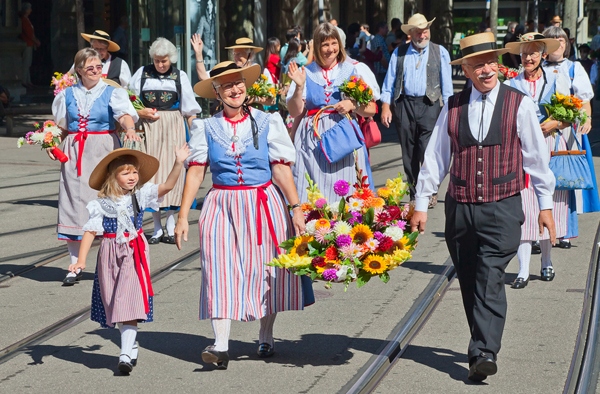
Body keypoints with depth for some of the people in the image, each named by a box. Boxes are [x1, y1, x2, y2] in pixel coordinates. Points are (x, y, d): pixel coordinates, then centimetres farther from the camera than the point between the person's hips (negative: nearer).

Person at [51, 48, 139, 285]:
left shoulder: (112, 93, 0)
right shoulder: (67, 94, 11)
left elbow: (125, 114, -18)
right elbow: (60, 125, 20)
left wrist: (129, 129, -38)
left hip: (103, 151, -3)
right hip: (74, 154, 3)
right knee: (74, 204, 1)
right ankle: (75, 265, 9)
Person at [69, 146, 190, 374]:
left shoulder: (141, 195, 2)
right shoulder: (102, 204, -2)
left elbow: (167, 186, -6)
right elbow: (90, 231, -3)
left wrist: (178, 163, -18)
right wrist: (81, 260, -10)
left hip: (135, 254, -1)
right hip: (110, 256, 1)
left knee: (130, 302, -11)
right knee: (116, 303, 9)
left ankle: (126, 354, -14)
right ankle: (131, 345, 28)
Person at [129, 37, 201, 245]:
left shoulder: (180, 76, 7)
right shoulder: (142, 73, 8)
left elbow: (189, 109, 7)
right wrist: (140, 112, -8)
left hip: (173, 129, 0)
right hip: (148, 128, 1)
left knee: (172, 171, -5)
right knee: (150, 171, -2)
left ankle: (170, 224, 2)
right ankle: (157, 227, 5)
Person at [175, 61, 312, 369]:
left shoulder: (267, 122, 3)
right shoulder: (206, 128, 5)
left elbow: (281, 169, -1)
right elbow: (195, 171, 2)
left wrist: (296, 208, -6)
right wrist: (183, 216, -2)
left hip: (264, 203, 0)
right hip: (222, 205, 0)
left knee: (265, 269, 5)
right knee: (220, 268, -10)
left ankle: (266, 337, 22)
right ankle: (221, 346, -14)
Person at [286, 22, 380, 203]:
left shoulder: (355, 70, 6)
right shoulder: (306, 73, 9)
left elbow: (371, 110, 5)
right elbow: (295, 112, 6)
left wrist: (353, 105, -13)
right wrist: (299, 86, -7)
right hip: (313, 142, 1)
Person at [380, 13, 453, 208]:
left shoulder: (440, 52, 6)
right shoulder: (399, 53, 10)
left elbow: (446, 83, 4)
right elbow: (389, 82, 9)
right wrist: (385, 106, -1)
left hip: (429, 105, -2)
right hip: (404, 104, 2)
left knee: (427, 151, -12)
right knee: (408, 153, 6)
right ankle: (413, 194, 15)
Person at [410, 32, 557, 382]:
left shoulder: (519, 104, -1)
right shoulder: (453, 107, 6)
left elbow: (537, 156, 3)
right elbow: (436, 157, 9)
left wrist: (546, 204, 4)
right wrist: (421, 204, 8)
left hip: (502, 209, -3)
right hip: (460, 207, 4)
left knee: (490, 278, -16)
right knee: (470, 283, 10)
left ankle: (484, 353, -20)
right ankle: (484, 349, 23)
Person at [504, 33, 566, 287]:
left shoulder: (555, 82, 7)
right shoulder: (511, 85, 6)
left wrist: (555, 123, -10)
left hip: (550, 149, 1)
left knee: (548, 207, 5)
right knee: (522, 208, -7)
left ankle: (546, 262, 23)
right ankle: (523, 270, -5)